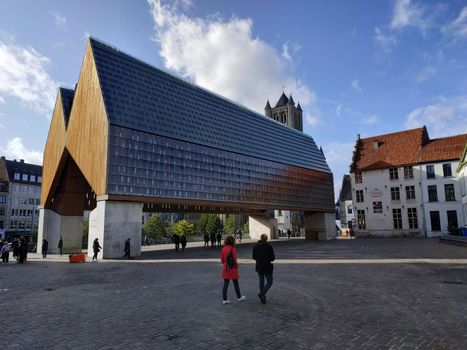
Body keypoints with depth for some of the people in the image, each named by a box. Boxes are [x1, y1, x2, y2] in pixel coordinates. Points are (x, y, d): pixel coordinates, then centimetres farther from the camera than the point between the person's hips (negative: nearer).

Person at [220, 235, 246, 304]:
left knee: (225, 284, 8)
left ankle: (224, 299, 9)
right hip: (232, 269, -5)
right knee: (236, 283, 12)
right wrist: (236, 266, 0)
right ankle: (239, 297, 27)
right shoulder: (233, 249, -17)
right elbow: (234, 259, -16)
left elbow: (222, 260, 5)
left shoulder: (223, 249, 0)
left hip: (225, 269, 5)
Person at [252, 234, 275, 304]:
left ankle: (262, 297, 20)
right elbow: (272, 258, -10)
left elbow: (254, 257, 3)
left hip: (259, 267, 4)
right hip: (267, 267, -4)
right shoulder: (269, 246, -13)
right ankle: (262, 294, -11)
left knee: (261, 281, 17)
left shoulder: (255, 246, -2)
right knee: (269, 282, 6)